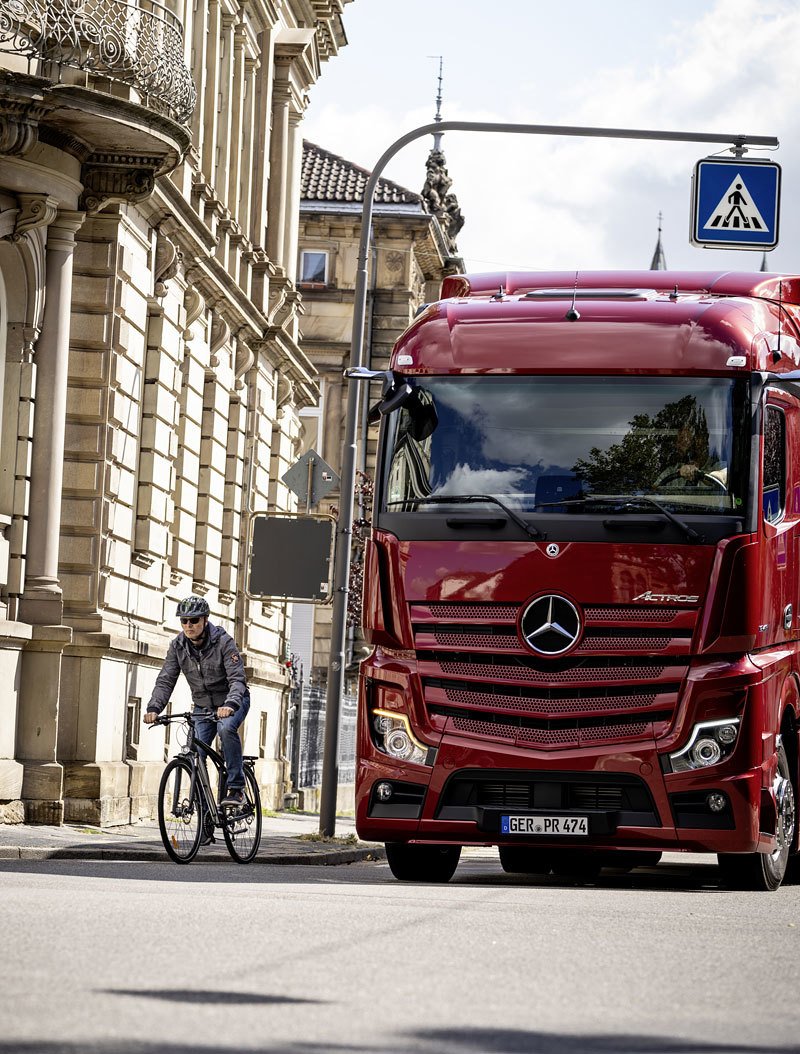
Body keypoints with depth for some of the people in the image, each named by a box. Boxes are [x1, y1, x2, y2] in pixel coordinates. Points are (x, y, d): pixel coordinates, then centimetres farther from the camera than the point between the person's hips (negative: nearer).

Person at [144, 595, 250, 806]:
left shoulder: (223, 642, -22)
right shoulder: (177, 646, -8)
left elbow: (237, 678, -30)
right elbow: (165, 680, -12)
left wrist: (230, 705, -49)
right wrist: (154, 708, -30)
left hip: (232, 702, -4)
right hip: (204, 706, 4)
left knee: (226, 728, -35)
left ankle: (236, 788, -28)